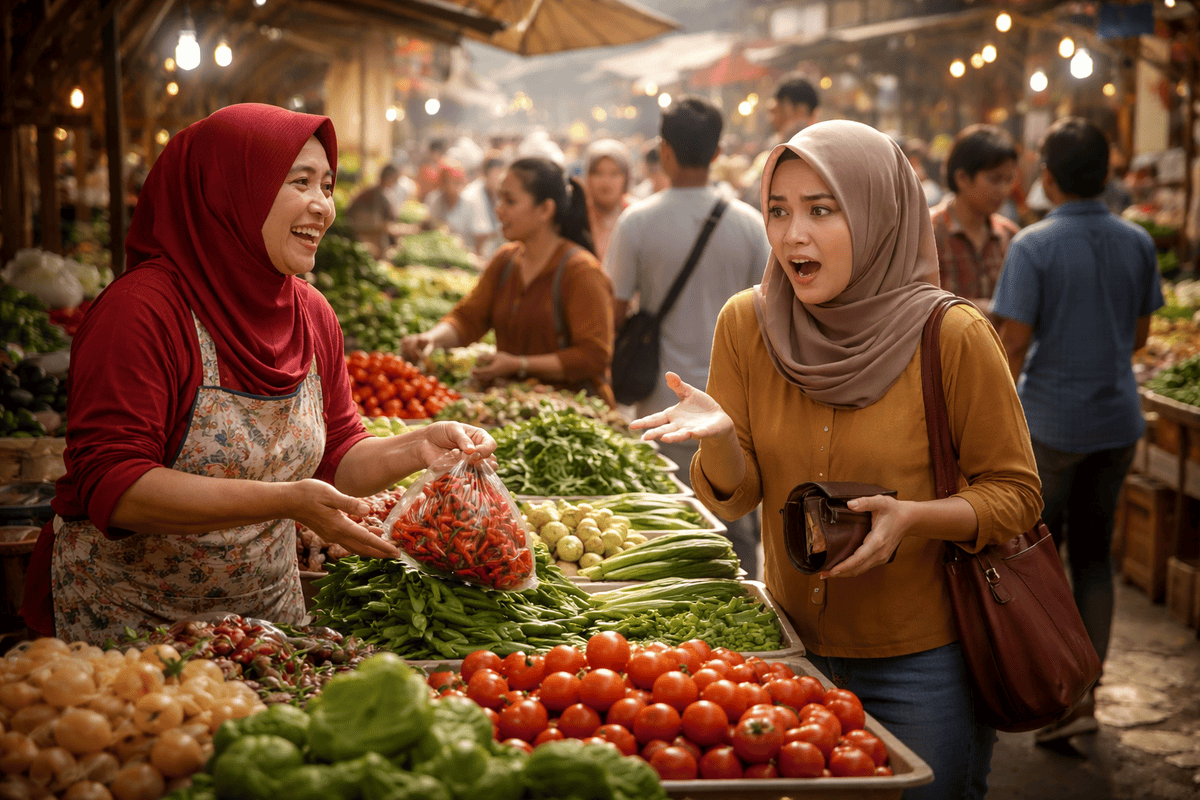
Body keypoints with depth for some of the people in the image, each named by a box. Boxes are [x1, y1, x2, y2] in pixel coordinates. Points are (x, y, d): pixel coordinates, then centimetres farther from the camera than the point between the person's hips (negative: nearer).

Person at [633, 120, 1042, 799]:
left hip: (922, 663, -3)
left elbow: (1016, 493, -8)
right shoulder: (746, 323, -6)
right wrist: (718, 434, -24)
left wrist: (914, 516, -25)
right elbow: (735, 497, -3)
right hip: (795, 643, 4)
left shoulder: (951, 336, -17)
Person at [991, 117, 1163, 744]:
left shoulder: (1033, 246, -14)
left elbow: (1014, 344, -15)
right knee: (1094, 556, 12)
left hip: (1052, 422, -5)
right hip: (1118, 419, 5)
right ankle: (1085, 694, 16)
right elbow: (1139, 336, 11)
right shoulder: (1137, 242, 2)